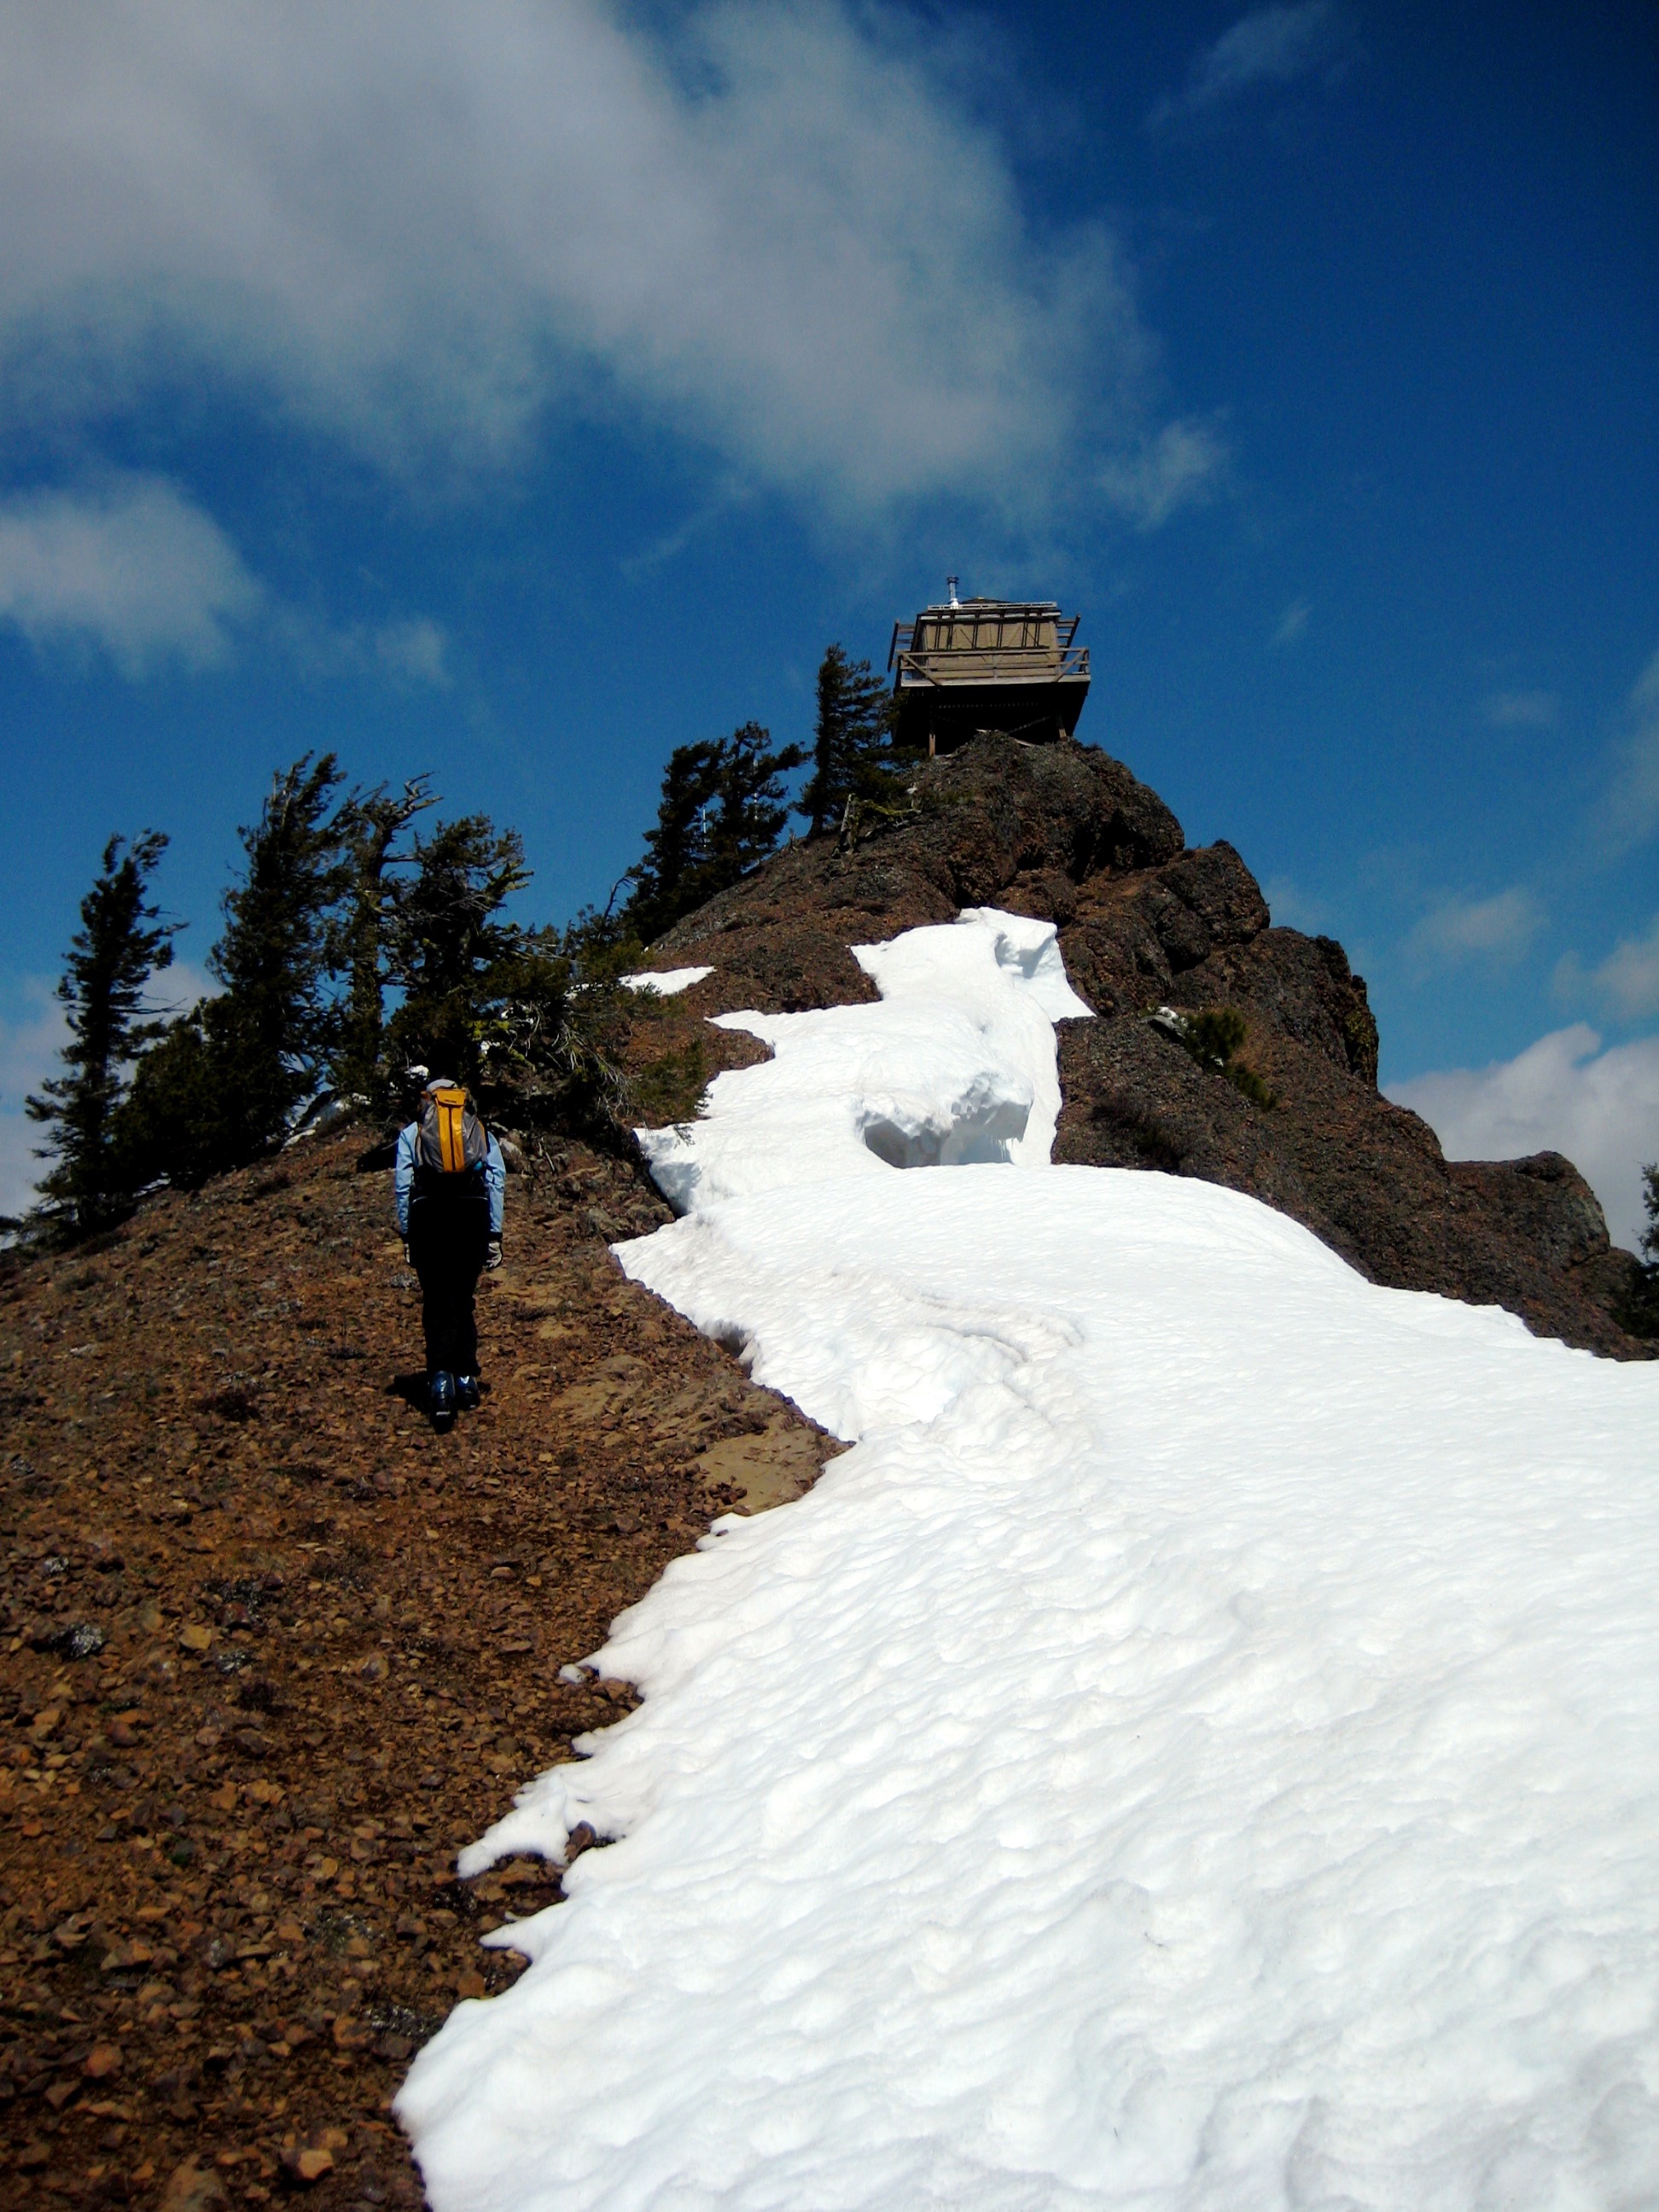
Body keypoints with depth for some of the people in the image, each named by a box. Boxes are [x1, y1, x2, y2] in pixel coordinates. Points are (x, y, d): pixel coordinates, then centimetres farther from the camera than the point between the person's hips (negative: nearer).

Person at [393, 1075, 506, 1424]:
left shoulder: (412, 1134, 15)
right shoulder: (481, 1132, 18)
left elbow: (402, 1187, 6)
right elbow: (497, 1182, 9)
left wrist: (407, 1235, 7)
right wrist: (494, 1236, 9)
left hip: (429, 1215, -2)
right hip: (473, 1215, 2)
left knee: (438, 1303, 0)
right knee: (463, 1300, 15)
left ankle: (441, 1378, -17)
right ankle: (466, 1380, 16)